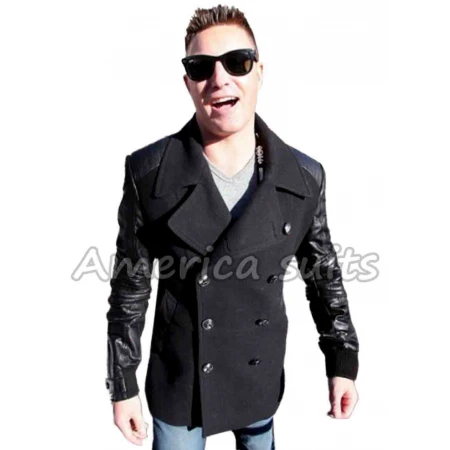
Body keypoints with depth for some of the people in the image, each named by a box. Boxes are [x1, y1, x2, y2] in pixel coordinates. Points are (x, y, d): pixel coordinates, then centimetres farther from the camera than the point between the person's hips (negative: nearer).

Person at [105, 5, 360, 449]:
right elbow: (130, 286, -9)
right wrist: (123, 385, -4)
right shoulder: (148, 173, -18)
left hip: (262, 377, 3)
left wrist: (342, 363, 0)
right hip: (178, 384, -2)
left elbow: (324, 273, -1)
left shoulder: (305, 178, -13)